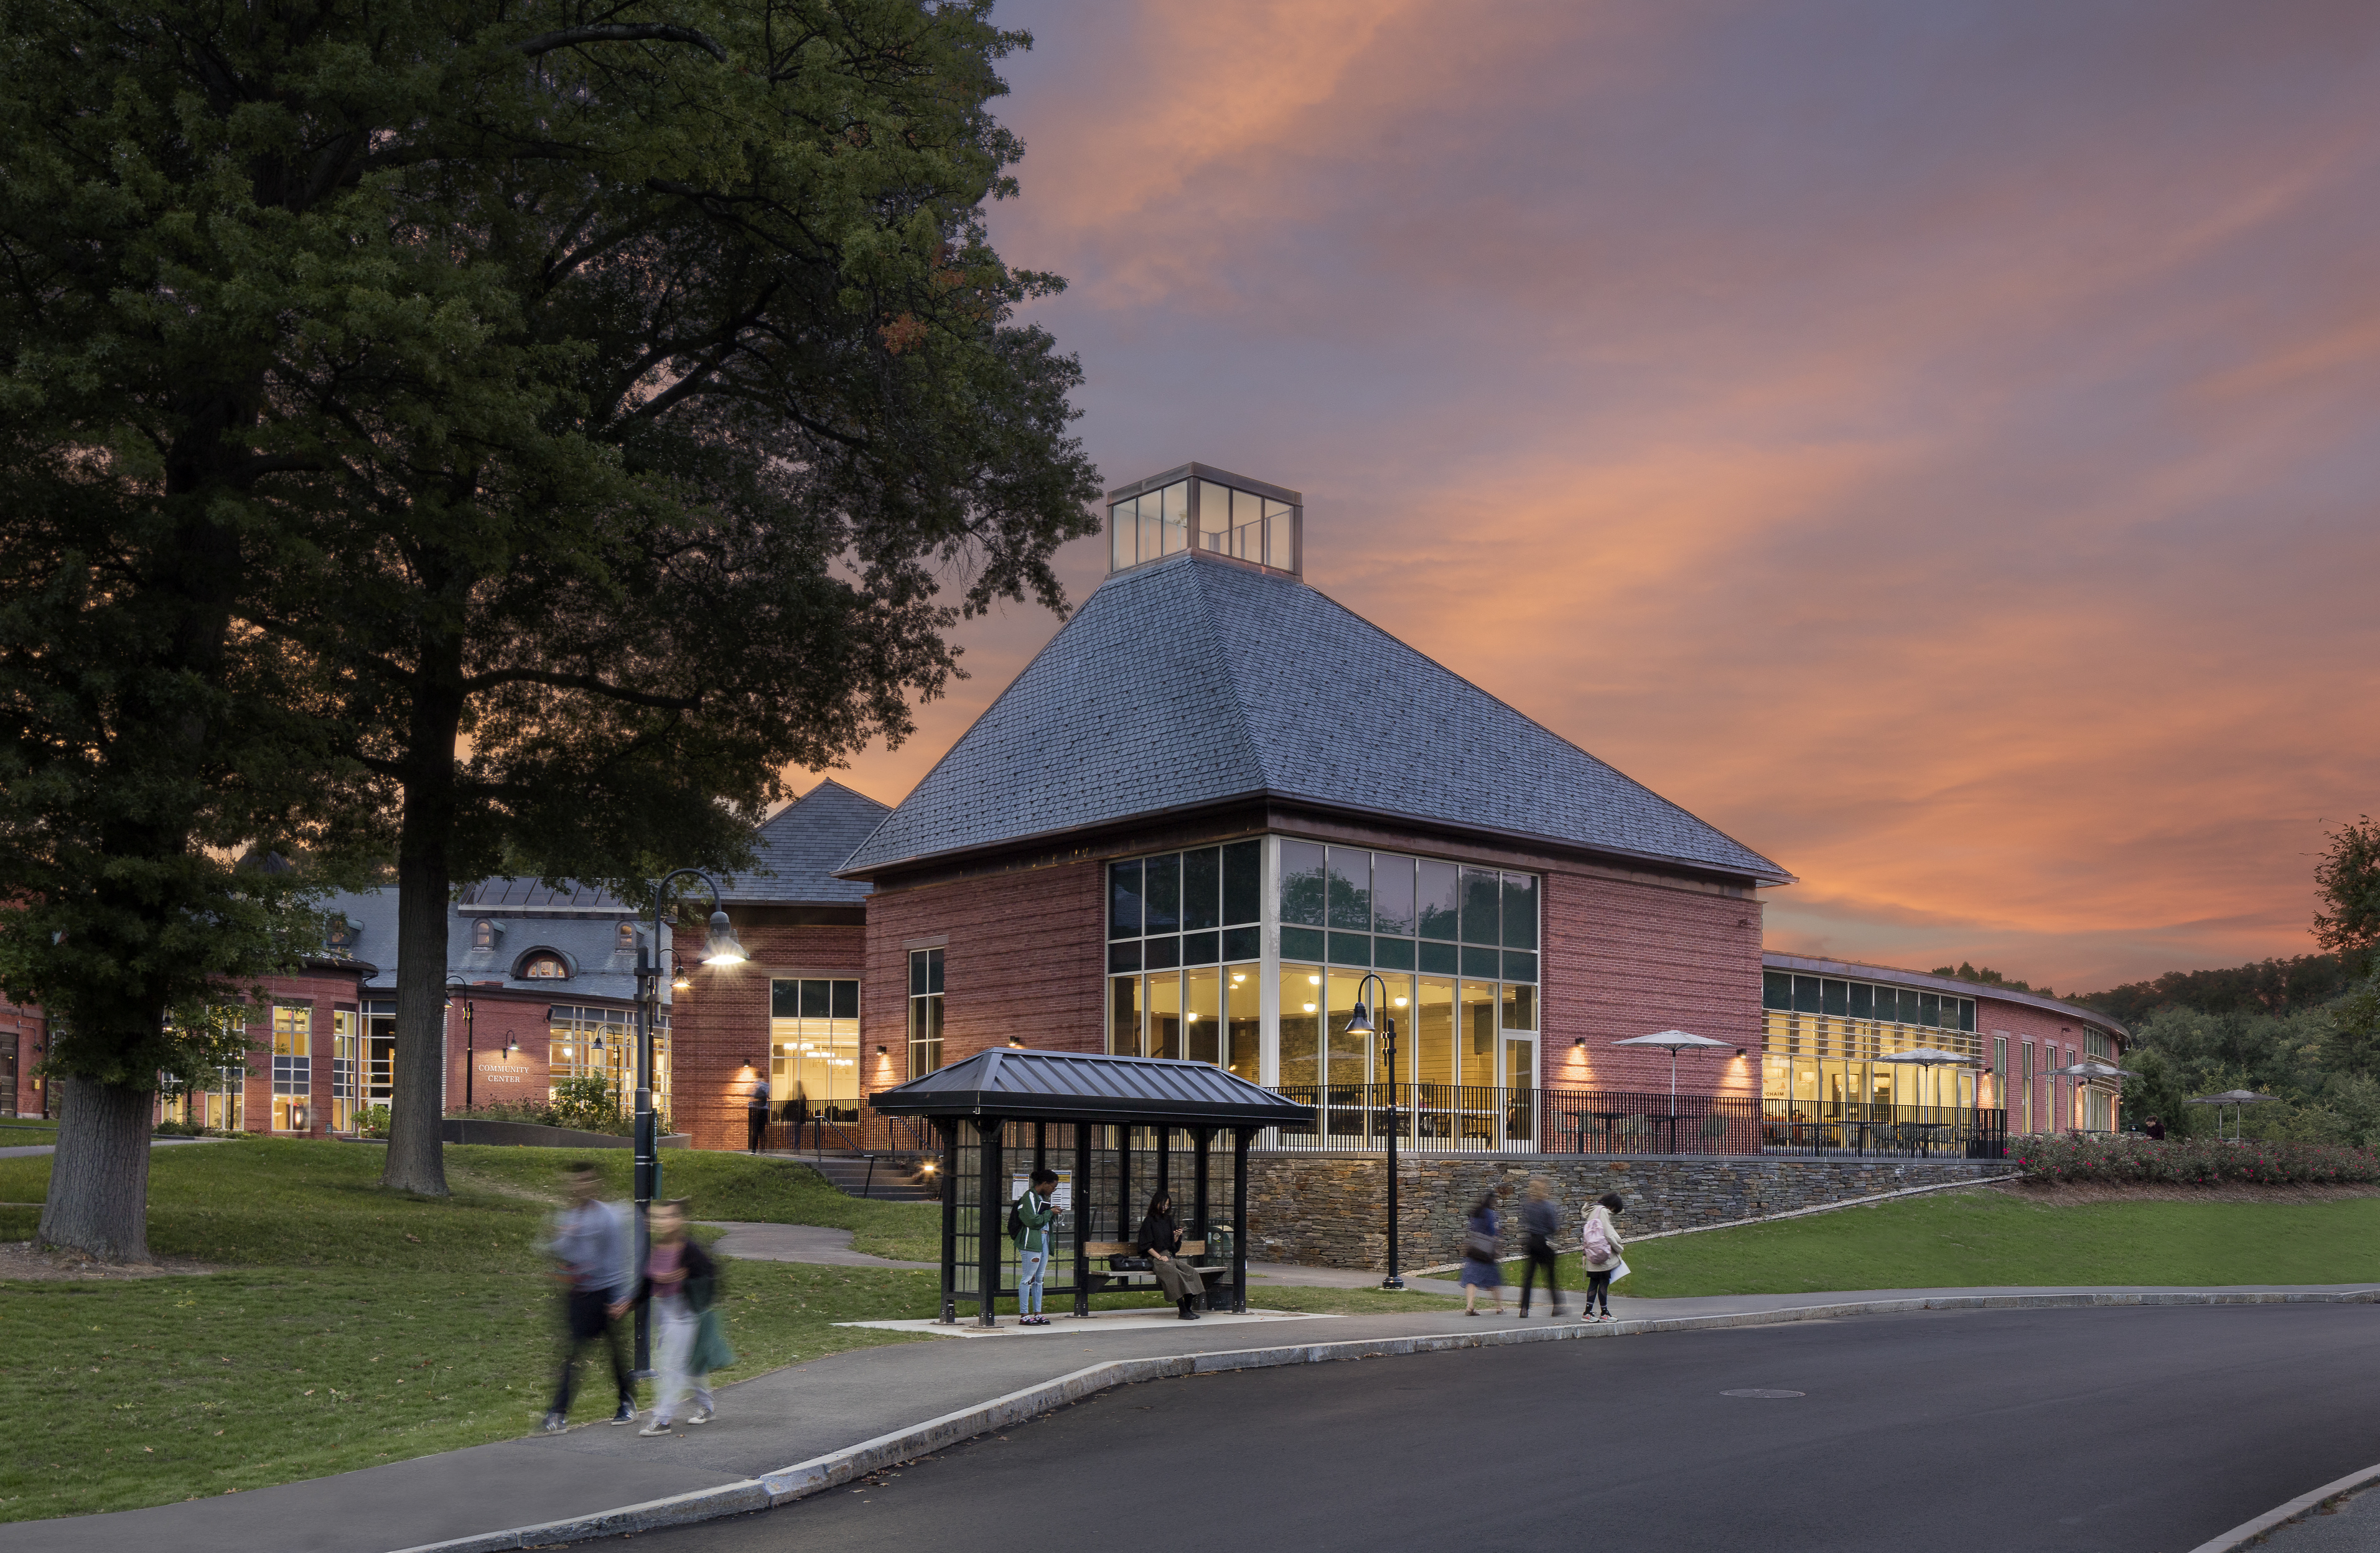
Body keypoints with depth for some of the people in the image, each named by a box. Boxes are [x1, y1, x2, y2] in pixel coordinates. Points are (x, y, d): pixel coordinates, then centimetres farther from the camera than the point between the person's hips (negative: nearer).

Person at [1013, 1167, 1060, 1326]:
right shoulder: (1029, 1196, -10)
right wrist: (1050, 1213, -8)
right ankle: (1024, 1315, -6)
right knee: (1028, 1278, -7)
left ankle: (1037, 1313, 15)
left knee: (1039, 1278, 11)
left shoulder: (1044, 1198, 19)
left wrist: (1054, 1212, 5)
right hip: (1031, 1242, -9)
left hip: (1044, 1241, 9)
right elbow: (1032, 1220, -18)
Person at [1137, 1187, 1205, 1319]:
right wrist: (1159, 1257, -14)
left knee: (1191, 1271, -20)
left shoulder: (1168, 1220, 20)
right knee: (1175, 1273, -34)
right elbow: (1147, 1245, -4)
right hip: (1155, 1259, -7)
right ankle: (1183, 1311, -35)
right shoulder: (1149, 1222, 2)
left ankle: (1188, 1308, -20)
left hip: (1171, 1257, 7)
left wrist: (1177, 1237, -1)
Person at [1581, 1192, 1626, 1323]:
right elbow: (1609, 1234, -15)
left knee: (1594, 1282, 9)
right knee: (1604, 1282, -1)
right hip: (1603, 1254, -9)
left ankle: (1588, 1311, 5)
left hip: (1593, 1254, 9)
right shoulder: (1603, 1211, -12)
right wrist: (1619, 1248, -3)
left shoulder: (1592, 1210, 15)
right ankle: (1604, 1313, 5)